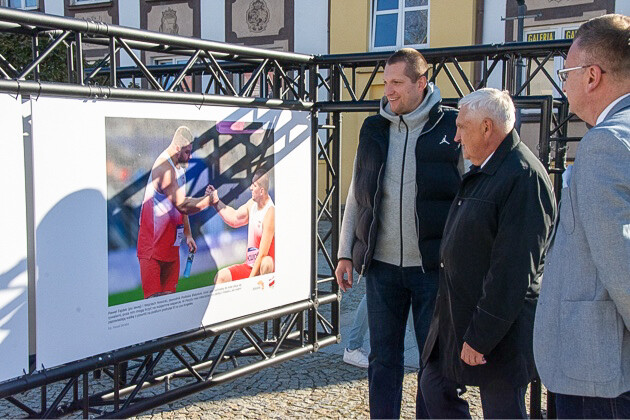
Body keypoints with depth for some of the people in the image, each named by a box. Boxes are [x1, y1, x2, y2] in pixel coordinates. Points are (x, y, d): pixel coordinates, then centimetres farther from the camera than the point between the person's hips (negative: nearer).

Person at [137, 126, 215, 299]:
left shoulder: (179, 168, 12)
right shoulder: (165, 169, -19)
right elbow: (181, 205, -25)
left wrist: (188, 235, 17)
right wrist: (207, 200, -16)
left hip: (170, 240, 9)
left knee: (169, 288, 11)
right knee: (153, 291, -7)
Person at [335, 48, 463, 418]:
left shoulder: (452, 127, -4)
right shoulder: (373, 129, 8)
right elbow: (356, 196, 13)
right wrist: (346, 253, 9)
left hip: (433, 266, -3)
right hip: (382, 264, 3)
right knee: (384, 357, 12)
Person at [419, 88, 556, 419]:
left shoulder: (523, 176, -20)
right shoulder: (481, 173, 13)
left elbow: (513, 270, -24)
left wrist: (481, 336, -22)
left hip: (499, 328, -10)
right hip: (458, 316, 10)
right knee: (435, 386, 15)